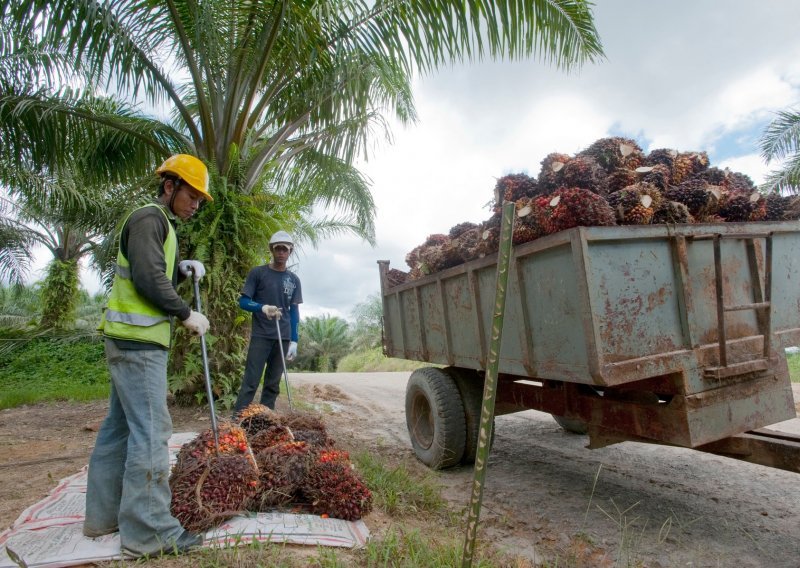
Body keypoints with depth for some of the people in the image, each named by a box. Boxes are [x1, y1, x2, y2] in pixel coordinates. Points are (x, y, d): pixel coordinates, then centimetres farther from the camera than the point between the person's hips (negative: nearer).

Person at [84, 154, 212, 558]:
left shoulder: (160, 225, 21)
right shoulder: (149, 219, -10)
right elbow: (149, 279, -20)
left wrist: (183, 267, 5)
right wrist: (188, 315, -13)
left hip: (131, 341, 11)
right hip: (137, 341, -11)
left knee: (120, 426, 14)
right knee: (150, 430, -9)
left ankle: (104, 515, 25)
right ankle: (148, 531, -2)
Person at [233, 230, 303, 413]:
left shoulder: (294, 279, 10)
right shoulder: (258, 273, 1)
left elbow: (294, 311, 11)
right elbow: (243, 301, -1)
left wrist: (294, 340, 5)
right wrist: (263, 307, -21)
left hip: (283, 337, 4)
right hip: (261, 335, -3)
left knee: (273, 383, 7)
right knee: (251, 381, -7)